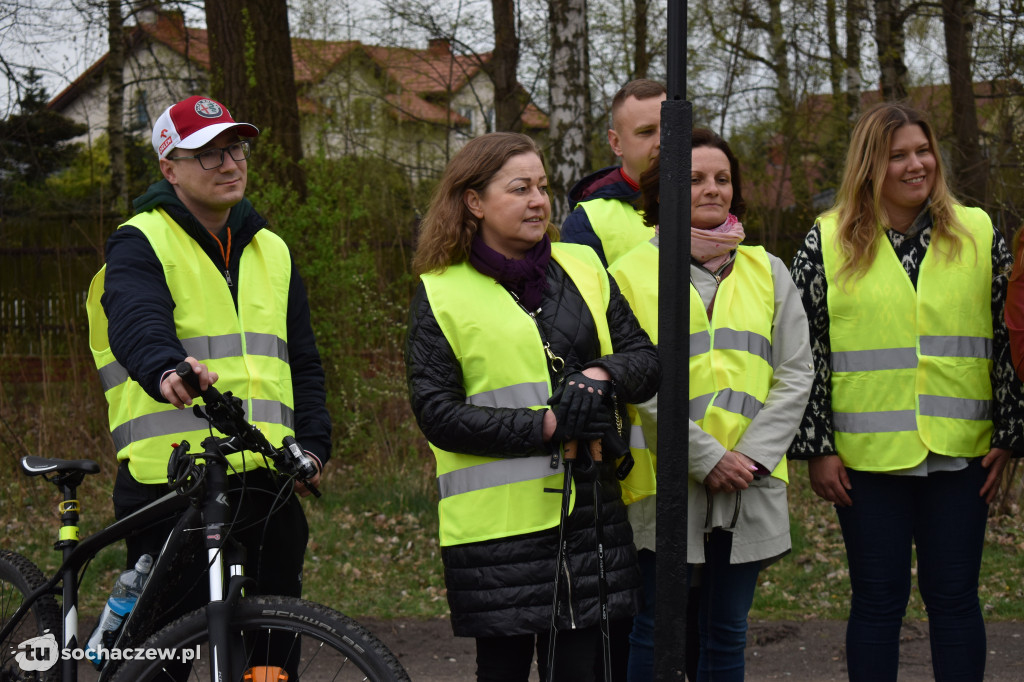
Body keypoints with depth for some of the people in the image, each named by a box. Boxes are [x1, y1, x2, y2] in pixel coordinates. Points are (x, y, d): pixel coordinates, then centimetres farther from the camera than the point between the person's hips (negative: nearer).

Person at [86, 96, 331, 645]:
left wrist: (313, 445, 5)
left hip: (267, 481, 6)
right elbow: (137, 326, -22)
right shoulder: (140, 244, -2)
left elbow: (302, 362, 21)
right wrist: (167, 371, -44)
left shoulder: (271, 252, 19)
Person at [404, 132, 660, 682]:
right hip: (496, 520, -4)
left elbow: (647, 359, 13)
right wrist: (545, 427, -17)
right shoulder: (441, 295, -1)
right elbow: (436, 413, -9)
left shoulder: (583, 269, 12)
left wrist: (601, 376, -11)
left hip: (588, 510, 4)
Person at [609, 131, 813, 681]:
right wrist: (706, 456, -13)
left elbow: (795, 374, 6)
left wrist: (754, 455, -7)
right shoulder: (631, 274, 0)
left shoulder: (767, 271, 11)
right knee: (660, 634, 0)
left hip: (751, 487, 3)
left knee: (726, 635, 9)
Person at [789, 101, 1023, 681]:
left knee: (955, 598, 6)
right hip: (868, 458, -1)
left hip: (959, 454, 1)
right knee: (877, 600, 6)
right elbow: (804, 353, 3)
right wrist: (816, 448, -2)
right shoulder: (828, 243, 2)